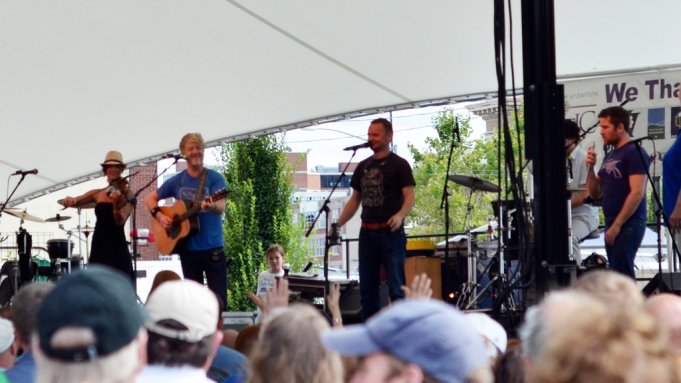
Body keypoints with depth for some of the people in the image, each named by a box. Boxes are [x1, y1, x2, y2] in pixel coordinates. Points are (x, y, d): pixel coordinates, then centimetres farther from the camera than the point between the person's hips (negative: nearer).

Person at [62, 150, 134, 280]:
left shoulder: (126, 193, -1)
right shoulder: (98, 194, 11)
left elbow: (120, 221, -13)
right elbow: (75, 202, 8)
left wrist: (116, 203, -31)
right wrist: (69, 200, -15)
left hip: (117, 250, -5)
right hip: (98, 249, 5)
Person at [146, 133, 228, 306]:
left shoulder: (215, 178, -3)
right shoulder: (177, 181, 6)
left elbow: (221, 207, -16)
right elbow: (151, 199, 16)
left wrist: (211, 206, -40)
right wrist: (159, 215, -3)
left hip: (213, 247, -3)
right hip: (188, 248, 3)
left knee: (219, 297, -5)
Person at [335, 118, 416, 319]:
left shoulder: (399, 165, -1)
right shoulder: (363, 166, 16)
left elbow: (409, 197, -9)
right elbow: (355, 200, 21)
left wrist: (400, 215, -28)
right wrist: (338, 224, 11)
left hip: (390, 232, -6)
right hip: (367, 232, 6)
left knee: (396, 287, -8)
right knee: (367, 288, 7)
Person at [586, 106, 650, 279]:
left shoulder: (634, 153, -8)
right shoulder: (610, 156, 17)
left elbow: (637, 193, -17)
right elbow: (595, 193, 19)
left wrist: (617, 225, -18)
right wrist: (590, 168, 2)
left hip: (628, 224, -9)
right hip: (613, 224, 9)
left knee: (621, 274, -14)